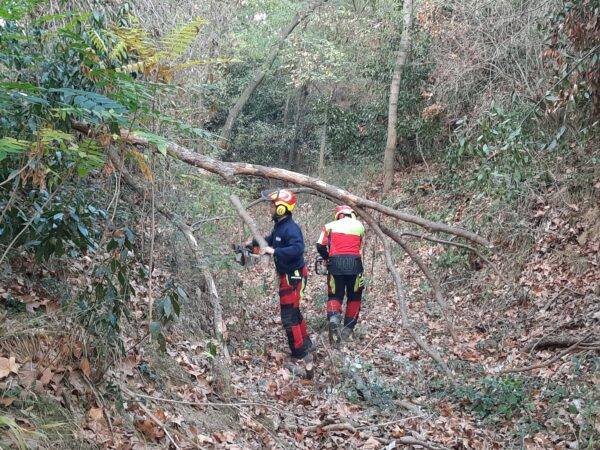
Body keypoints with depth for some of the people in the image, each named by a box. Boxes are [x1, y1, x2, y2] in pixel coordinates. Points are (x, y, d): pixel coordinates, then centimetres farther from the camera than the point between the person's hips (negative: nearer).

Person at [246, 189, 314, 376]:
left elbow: (297, 248, -39)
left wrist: (273, 251, -38)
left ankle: (302, 358, -1)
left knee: (289, 318, -6)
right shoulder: (279, 226, 6)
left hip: (293, 277, -10)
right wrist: (253, 242, 26)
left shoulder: (290, 228, -24)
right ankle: (306, 344, 39)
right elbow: (271, 240, 27)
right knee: (294, 312, 24)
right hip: (287, 275, 10)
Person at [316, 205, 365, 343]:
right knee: (354, 297, 16)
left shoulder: (330, 226, 12)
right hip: (354, 263, 0)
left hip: (335, 263, 0)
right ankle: (348, 329, 12)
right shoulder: (359, 225, 16)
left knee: (335, 295, 11)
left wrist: (327, 258, 21)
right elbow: (359, 247, 18)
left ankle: (334, 317, -19)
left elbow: (320, 246, 3)